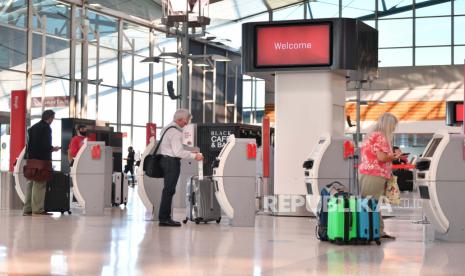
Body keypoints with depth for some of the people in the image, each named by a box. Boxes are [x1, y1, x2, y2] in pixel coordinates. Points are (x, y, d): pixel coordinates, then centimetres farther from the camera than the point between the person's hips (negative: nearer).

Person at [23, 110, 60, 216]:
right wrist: (53, 148, -1)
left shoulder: (33, 127, 15)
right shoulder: (46, 128, -10)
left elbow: (29, 144, 16)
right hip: (42, 160, -8)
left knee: (31, 184, 11)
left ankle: (27, 209, 11)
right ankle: (37, 209, -7)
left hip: (32, 159, 8)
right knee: (39, 185, -6)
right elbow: (46, 145, -18)